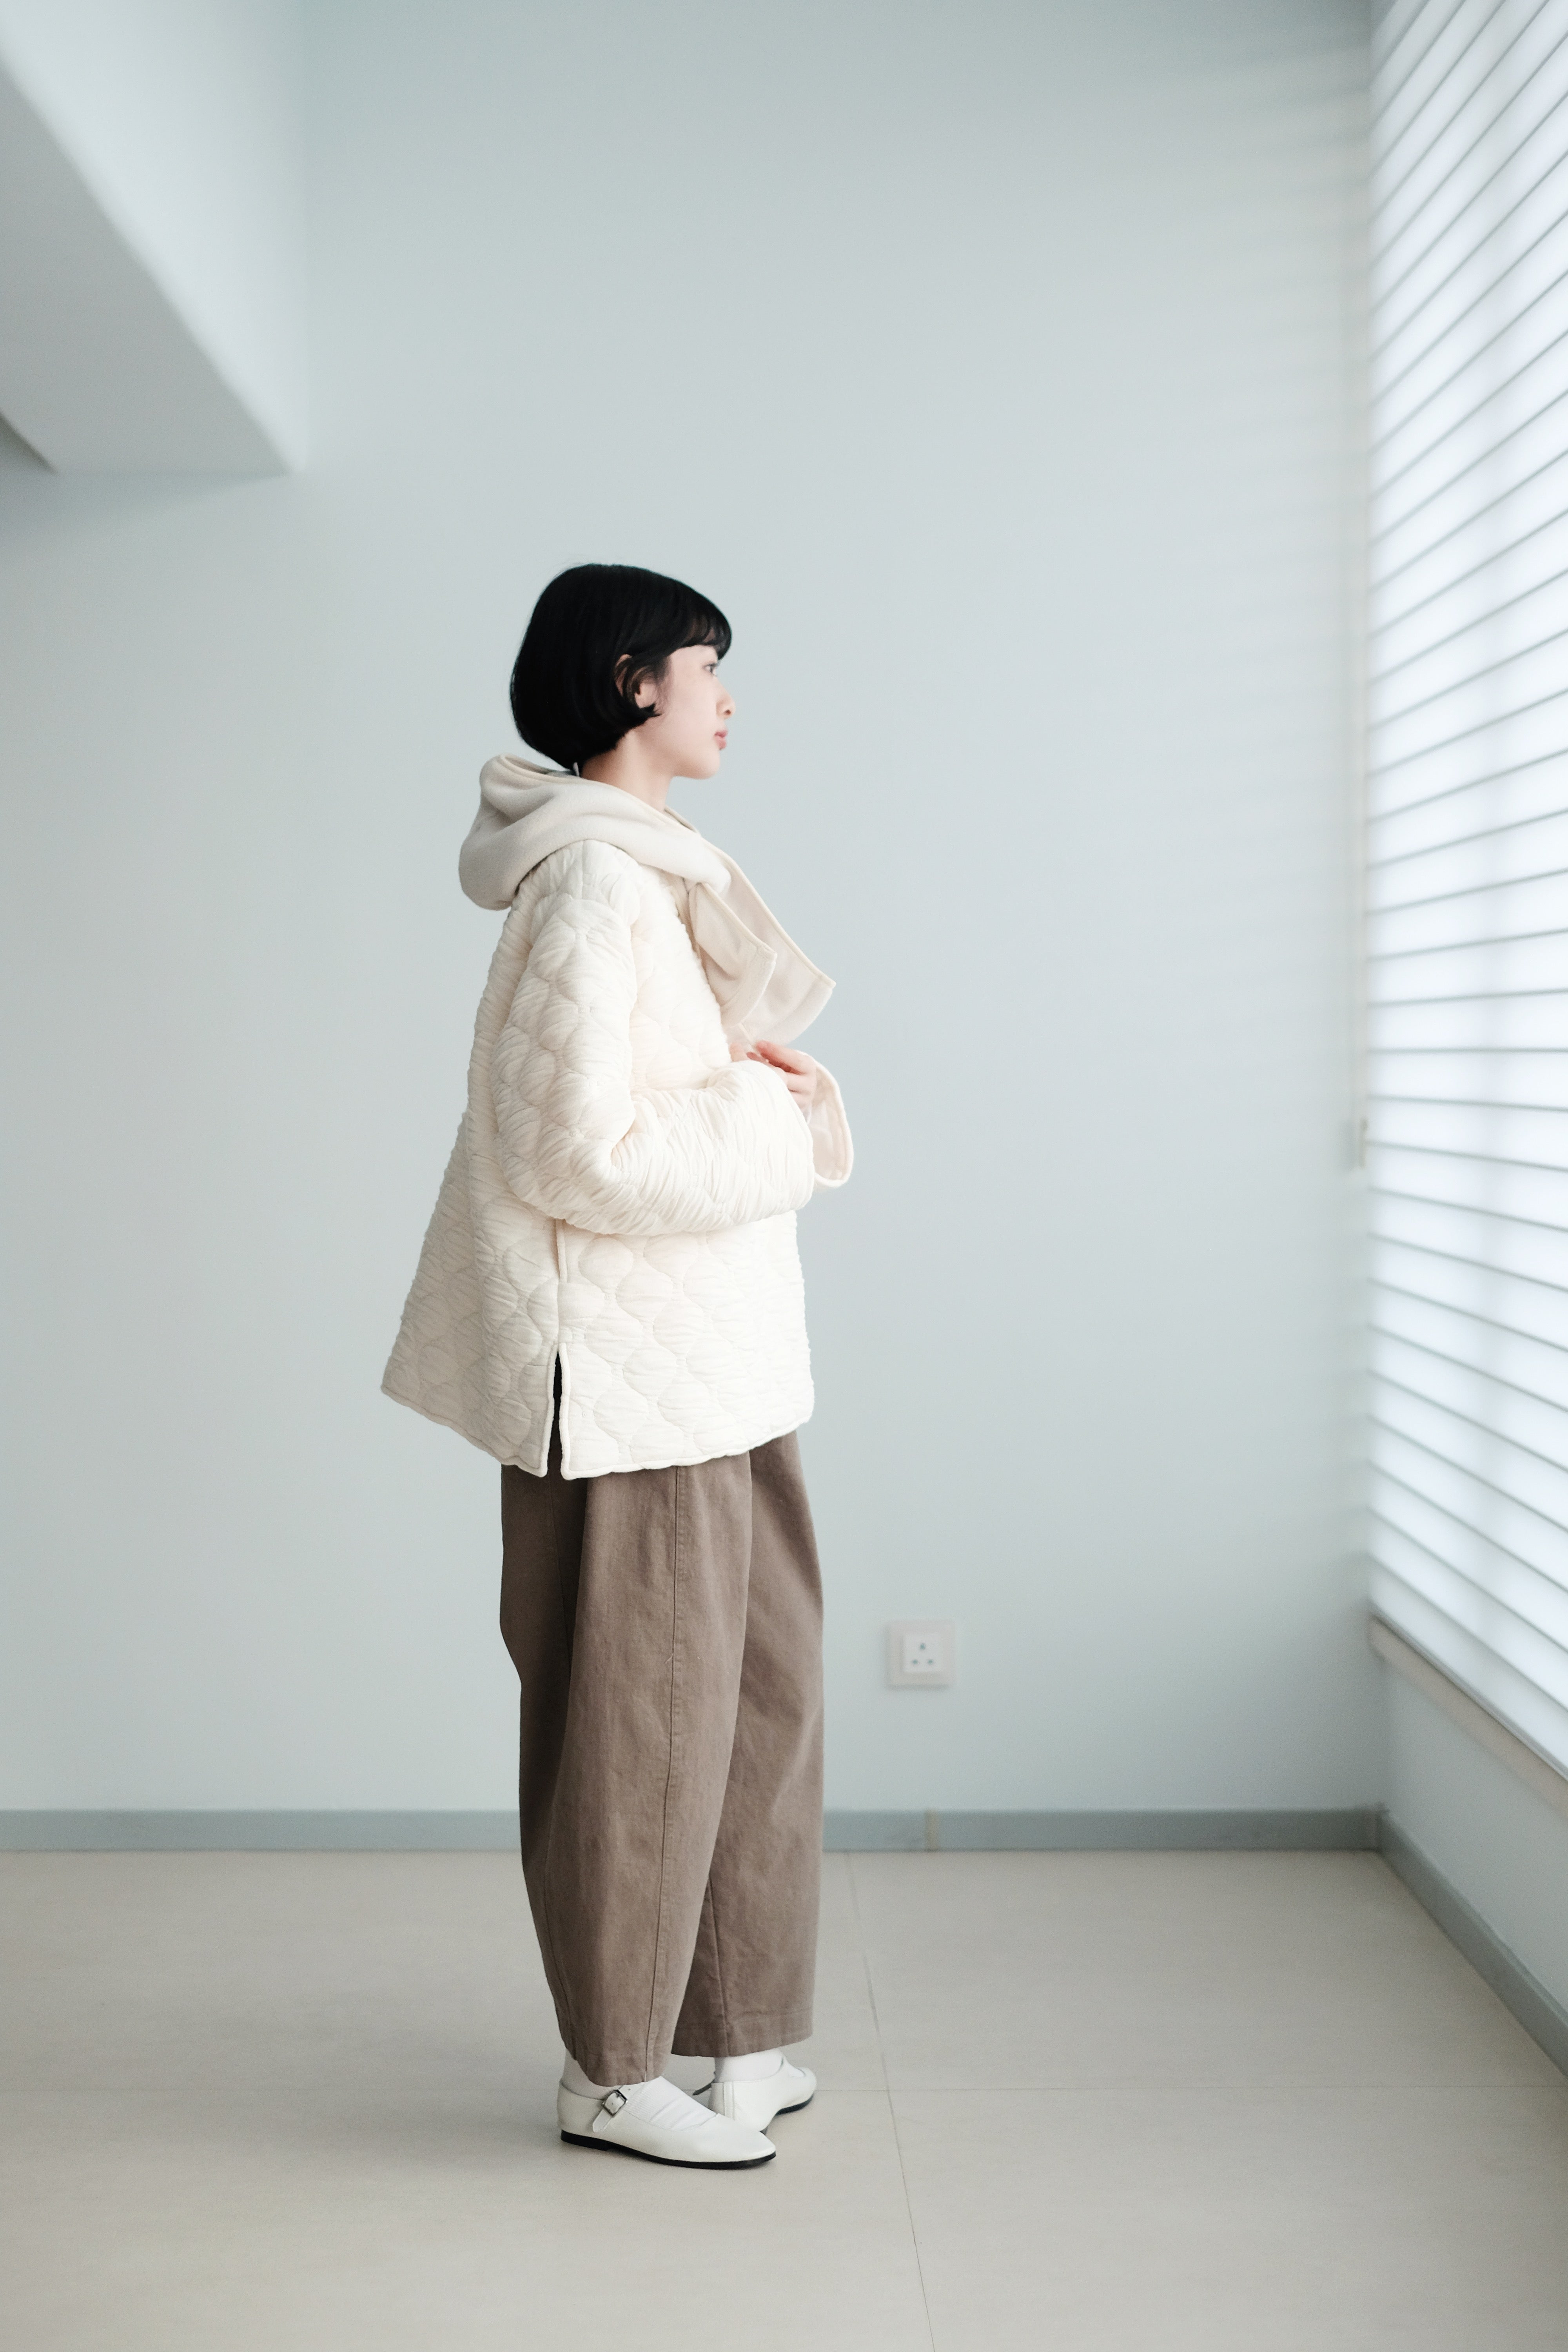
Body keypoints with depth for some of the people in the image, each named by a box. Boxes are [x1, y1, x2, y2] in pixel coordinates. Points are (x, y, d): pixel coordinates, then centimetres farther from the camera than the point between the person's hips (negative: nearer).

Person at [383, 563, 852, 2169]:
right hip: (630, 1372, -10)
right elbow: (586, 1151, -23)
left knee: (757, 1682, 15)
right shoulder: (593, 882, -17)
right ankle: (613, 2070, 16)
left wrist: (768, 1085, 2)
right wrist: (774, 1122, -12)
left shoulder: (654, 872, 15)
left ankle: (729, 2029, 28)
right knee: (638, 1718, 1)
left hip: (712, 1361, 10)